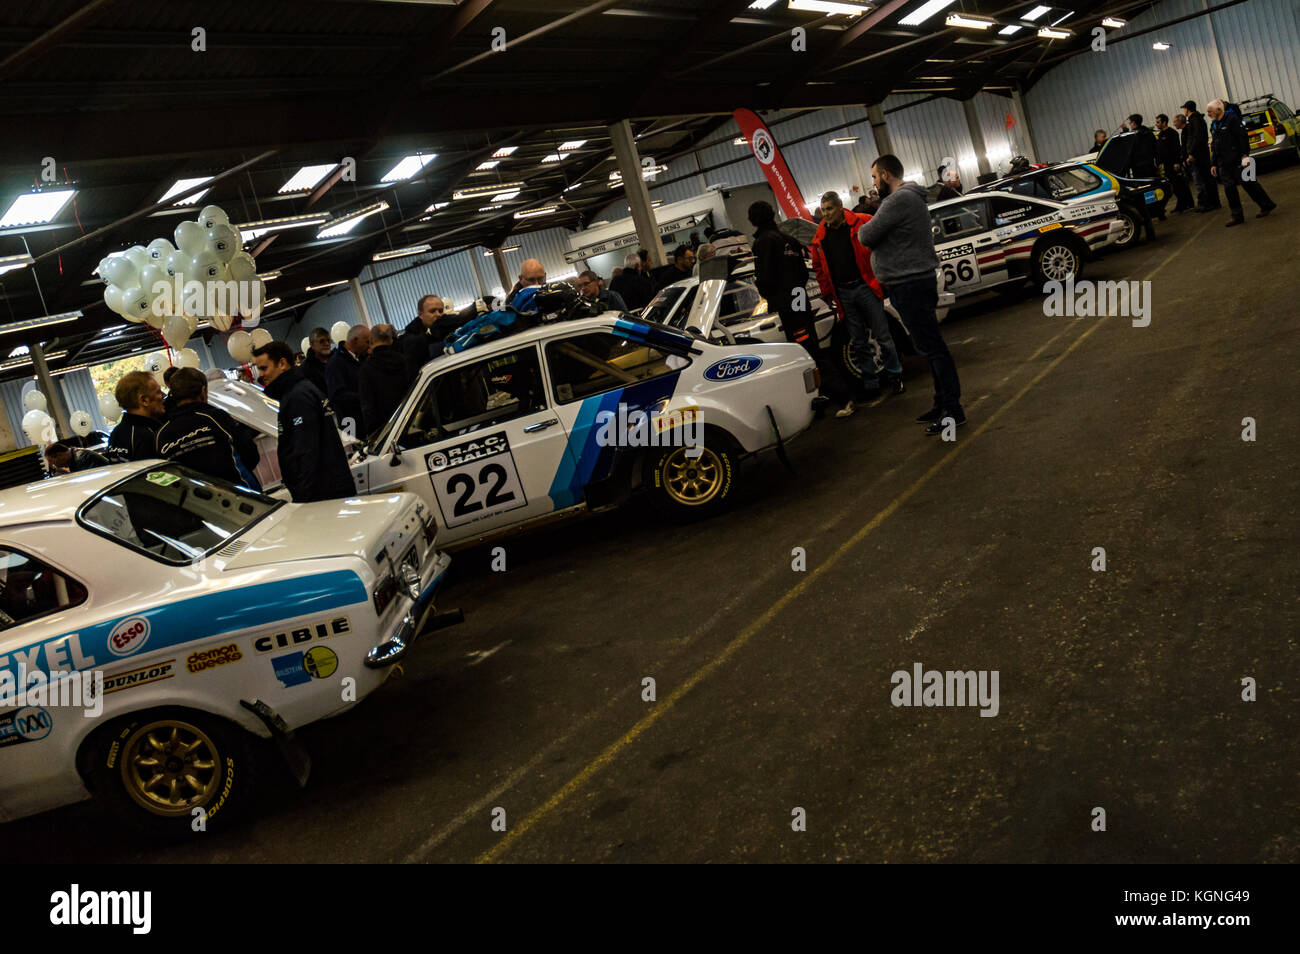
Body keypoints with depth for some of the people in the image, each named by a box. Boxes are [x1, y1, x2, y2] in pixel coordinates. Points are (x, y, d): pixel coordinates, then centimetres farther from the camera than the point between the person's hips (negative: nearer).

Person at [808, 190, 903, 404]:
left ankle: (894, 376, 15)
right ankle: (871, 384, 16)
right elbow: (819, 267, 16)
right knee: (858, 343, 8)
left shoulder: (862, 223, -5)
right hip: (843, 294, 4)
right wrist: (828, 293, 10)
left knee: (882, 336, 2)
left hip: (865, 287, -4)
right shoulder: (820, 237, 8)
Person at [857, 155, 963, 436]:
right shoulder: (911, 197, 19)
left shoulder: (899, 200, -17)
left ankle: (952, 410, -5)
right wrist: (870, 229, 1)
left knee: (932, 347, -8)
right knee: (930, 347, 15)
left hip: (910, 286, -11)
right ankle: (943, 404, 24)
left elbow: (867, 236, -18)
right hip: (916, 280, 11)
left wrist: (863, 228, 3)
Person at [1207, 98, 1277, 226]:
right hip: (1223, 164, 8)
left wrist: (1245, 155, -20)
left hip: (1236, 161, -8)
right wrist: (1214, 164, 19)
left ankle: (1266, 205, 11)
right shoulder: (1213, 125, 17)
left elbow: (1243, 137, -13)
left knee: (1248, 183, -3)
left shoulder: (1232, 119, -8)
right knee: (1229, 189, 3)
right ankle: (1237, 216, 5)